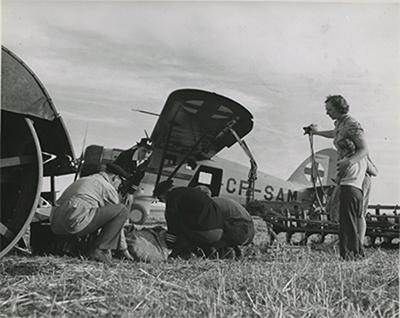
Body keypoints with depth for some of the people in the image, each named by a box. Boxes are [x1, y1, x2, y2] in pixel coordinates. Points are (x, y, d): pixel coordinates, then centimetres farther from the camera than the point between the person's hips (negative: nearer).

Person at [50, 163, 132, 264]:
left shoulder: (83, 180, 31)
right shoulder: (108, 188, 7)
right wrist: (124, 248, 24)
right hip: (75, 222, -9)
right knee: (122, 210, -3)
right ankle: (98, 250, -3)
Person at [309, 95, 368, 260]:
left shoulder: (352, 125, -12)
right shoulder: (339, 124, 16)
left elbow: (364, 150, -19)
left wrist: (348, 161, -36)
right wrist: (318, 132, 54)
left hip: (352, 175, -9)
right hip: (344, 174, 9)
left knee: (347, 217, -17)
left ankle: (349, 254, -19)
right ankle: (357, 252, 13)